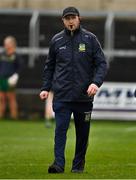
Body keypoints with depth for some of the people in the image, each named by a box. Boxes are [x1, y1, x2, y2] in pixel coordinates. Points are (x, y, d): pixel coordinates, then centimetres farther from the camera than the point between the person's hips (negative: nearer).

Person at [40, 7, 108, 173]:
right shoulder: (56, 41, 7)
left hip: (84, 96, 0)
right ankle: (59, 163, -13)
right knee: (60, 130, -10)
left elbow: (102, 63, 0)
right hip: (62, 95, 0)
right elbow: (49, 66, 16)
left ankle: (78, 164, 18)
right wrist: (45, 88, 7)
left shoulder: (90, 39, 2)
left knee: (83, 133, 6)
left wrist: (96, 82, -16)